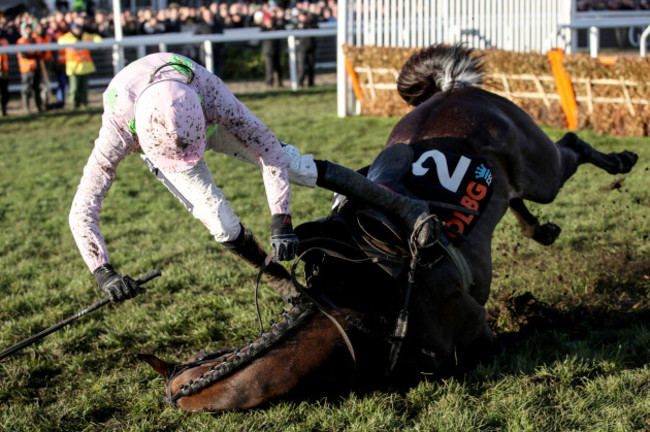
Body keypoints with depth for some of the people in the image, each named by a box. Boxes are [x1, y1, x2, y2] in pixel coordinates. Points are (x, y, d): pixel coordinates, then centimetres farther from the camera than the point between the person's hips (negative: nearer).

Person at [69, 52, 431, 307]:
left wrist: (281, 221, -40)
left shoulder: (211, 93, -44)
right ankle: (281, 282, 12)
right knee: (222, 225, -15)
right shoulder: (119, 127, -43)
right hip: (153, 139, 0)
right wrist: (104, 273, -50)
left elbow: (269, 150, -35)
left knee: (294, 165, -11)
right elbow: (83, 212, -38)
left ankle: (401, 205, -2)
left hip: (212, 120, 0)